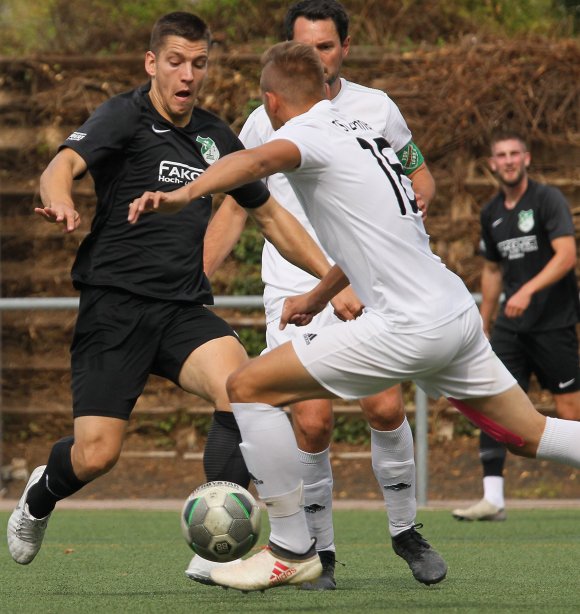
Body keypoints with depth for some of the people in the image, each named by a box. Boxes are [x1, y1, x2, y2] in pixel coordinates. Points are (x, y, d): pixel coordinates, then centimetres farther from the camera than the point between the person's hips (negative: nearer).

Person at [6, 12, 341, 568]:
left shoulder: (215, 137, 14)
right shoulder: (125, 117, -4)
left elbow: (270, 215, 26)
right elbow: (63, 165, -23)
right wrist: (60, 204, -47)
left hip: (185, 310, 4)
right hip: (115, 307, -4)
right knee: (95, 455, -9)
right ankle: (41, 495, 29)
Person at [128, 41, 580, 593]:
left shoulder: (306, 131, -7)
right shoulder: (360, 132, 19)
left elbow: (260, 159, -32)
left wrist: (181, 195, -48)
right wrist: (320, 294, 45)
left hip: (408, 329, -9)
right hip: (458, 313, 9)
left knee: (248, 388, -2)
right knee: (530, 435, 22)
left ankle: (292, 552, 2)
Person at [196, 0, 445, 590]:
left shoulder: (377, 109, 6)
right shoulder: (265, 121, 4)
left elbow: (420, 178, 19)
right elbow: (234, 209, 12)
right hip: (293, 291, -1)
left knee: (384, 407, -12)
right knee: (312, 422, -12)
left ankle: (405, 530, 10)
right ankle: (319, 552, 4)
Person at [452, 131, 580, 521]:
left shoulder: (548, 200, -8)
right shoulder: (492, 213, 12)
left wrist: (529, 290, -30)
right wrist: (483, 325, 23)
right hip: (510, 325, 6)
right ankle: (493, 500, -8)